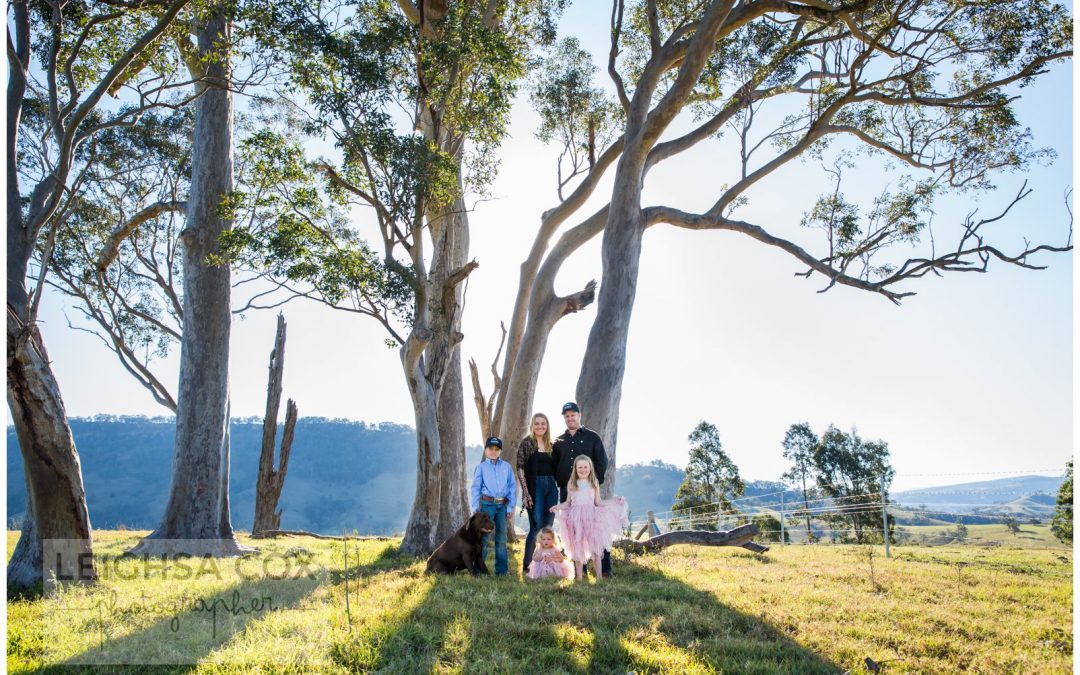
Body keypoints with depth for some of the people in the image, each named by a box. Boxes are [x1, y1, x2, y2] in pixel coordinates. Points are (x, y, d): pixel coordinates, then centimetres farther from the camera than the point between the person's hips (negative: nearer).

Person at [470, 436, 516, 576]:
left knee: (501, 539, 8)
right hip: (487, 504, -2)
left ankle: (501, 570, 15)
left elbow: (513, 486, 7)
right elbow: (475, 488, 2)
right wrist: (475, 508, -4)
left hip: (503, 505, 2)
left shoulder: (507, 466, 7)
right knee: (484, 537, -3)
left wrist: (511, 507, 2)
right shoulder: (481, 467, 3)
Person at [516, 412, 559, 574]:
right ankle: (526, 565, 4)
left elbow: (555, 468, 15)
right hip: (535, 487, -5)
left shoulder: (551, 444, 12)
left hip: (551, 488, 6)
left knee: (548, 527, 7)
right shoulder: (526, 442, -3)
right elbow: (520, 468, -8)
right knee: (536, 527, -7)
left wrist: (560, 487, 7)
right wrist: (526, 493, -14)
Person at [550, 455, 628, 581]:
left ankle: (598, 576, -1)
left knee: (595, 547, -5)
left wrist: (614, 501, 1)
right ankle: (579, 576, 10)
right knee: (578, 548, 2)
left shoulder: (594, 483, 8)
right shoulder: (572, 484, 7)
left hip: (591, 519, 0)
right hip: (576, 520, 0)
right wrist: (558, 507, -7)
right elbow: (568, 503, 9)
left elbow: (598, 502, 9)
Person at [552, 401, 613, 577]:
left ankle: (605, 569, -3)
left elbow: (602, 461, 2)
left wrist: (594, 482, -7)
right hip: (566, 491, 4)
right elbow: (553, 466, 18)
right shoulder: (559, 442, 15)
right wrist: (558, 484, 4)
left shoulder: (592, 437, 6)